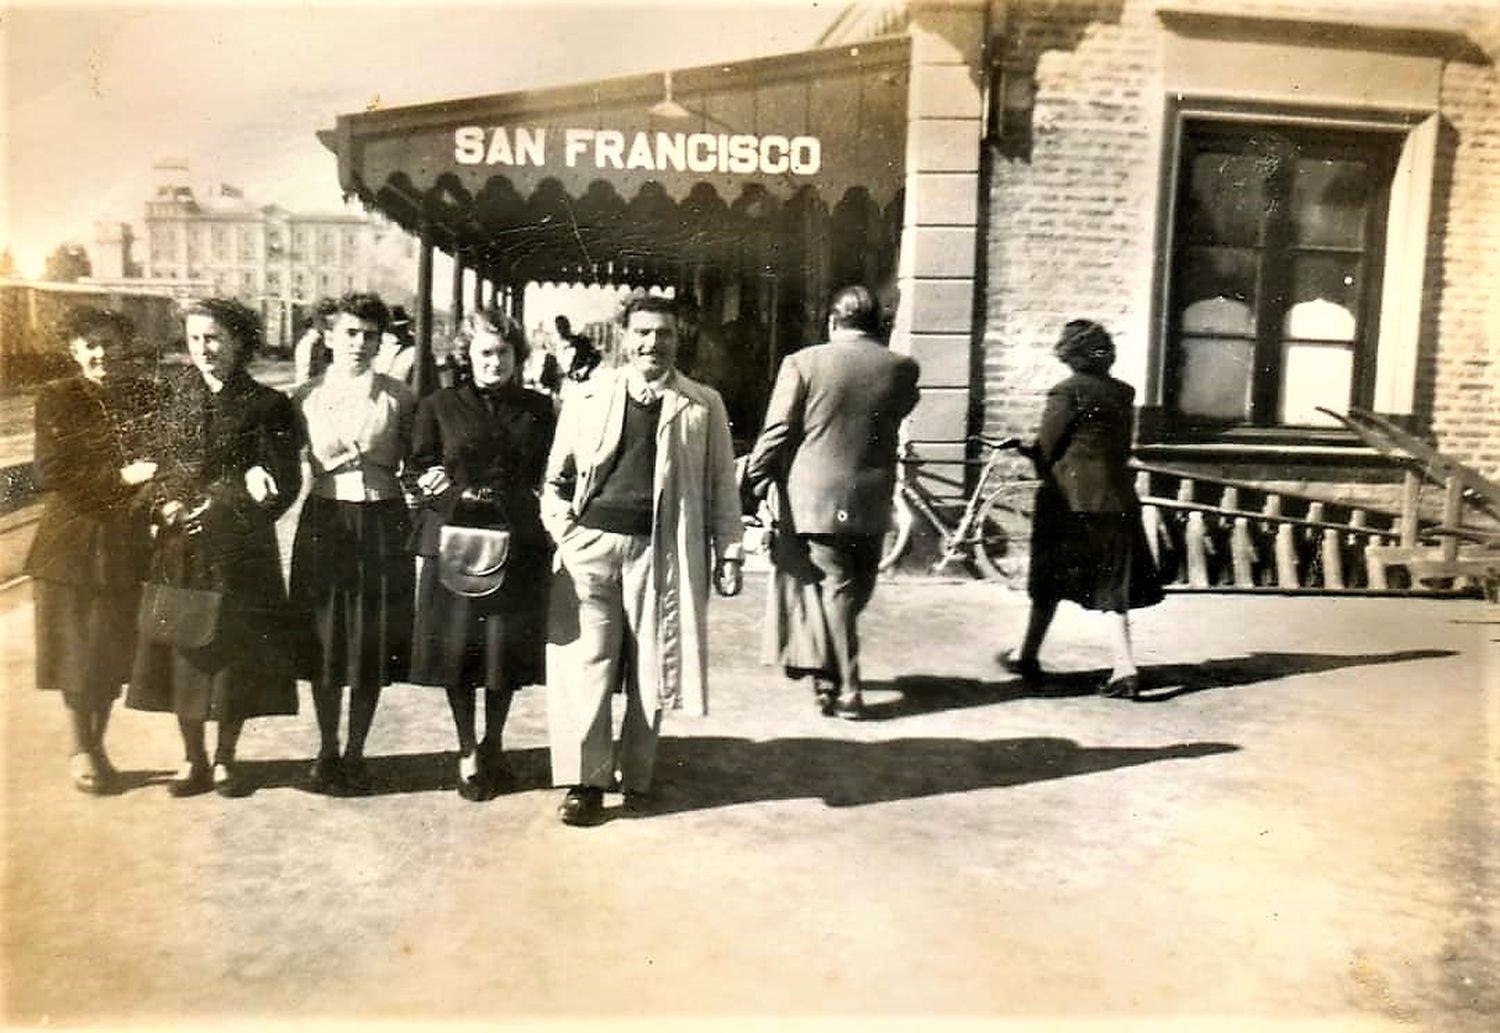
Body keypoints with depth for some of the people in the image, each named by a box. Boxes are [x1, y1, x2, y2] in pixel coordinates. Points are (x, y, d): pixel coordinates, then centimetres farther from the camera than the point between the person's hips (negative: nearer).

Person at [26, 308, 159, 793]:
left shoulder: (144, 395, 5)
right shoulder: (57, 398, -4)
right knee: (78, 651, 4)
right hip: (74, 541, -3)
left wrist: (151, 485, -12)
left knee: (116, 649, 11)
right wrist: (120, 477, -20)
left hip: (127, 541, 3)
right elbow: (49, 474, -11)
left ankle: (98, 745, 28)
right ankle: (81, 750, 20)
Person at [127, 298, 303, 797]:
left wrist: (219, 507, -12)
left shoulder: (267, 405, -3)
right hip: (178, 546, 3)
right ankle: (193, 759, 21)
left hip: (241, 548, -3)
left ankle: (225, 759, 19)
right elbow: (157, 468, 13)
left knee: (236, 650, 3)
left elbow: (283, 484, -6)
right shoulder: (174, 399, 9)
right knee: (183, 650, 7)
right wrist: (167, 506, -7)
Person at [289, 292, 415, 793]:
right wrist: (344, 458, -7)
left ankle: (355, 752, 22)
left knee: (373, 644, 6)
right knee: (325, 642, 8)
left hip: (382, 523, 0)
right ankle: (327, 751, 25)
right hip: (325, 522, 1)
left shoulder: (397, 395, 1)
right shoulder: (306, 397, 3)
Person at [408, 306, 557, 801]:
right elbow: (421, 473, 6)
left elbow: (548, 478, 11)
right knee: (458, 645, 4)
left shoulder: (537, 409, 8)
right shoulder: (439, 406, 6)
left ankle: (493, 746, 27)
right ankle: (467, 751, 21)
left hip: (518, 546, 1)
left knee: (508, 646, 5)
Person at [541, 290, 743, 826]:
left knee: (649, 672, 8)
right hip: (590, 547, 1)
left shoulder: (703, 405, 6)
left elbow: (721, 485, 7)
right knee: (584, 666, -1)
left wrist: (728, 551, 3)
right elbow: (555, 476, 14)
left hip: (662, 553, 0)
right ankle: (585, 781, 9)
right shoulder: (586, 398, 8)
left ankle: (636, 779, 24)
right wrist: (563, 526, 0)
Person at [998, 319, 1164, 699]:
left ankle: (1027, 655, 22)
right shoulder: (1124, 393, 8)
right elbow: (1123, 448, 12)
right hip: (1116, 498, 5)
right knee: (1113, 585, 6)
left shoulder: (1068, 391, -9)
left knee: (1050, 581, 8)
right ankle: (1125, 668, -2)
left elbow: (1046, 448, -8)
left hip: (1070, 498, -4)